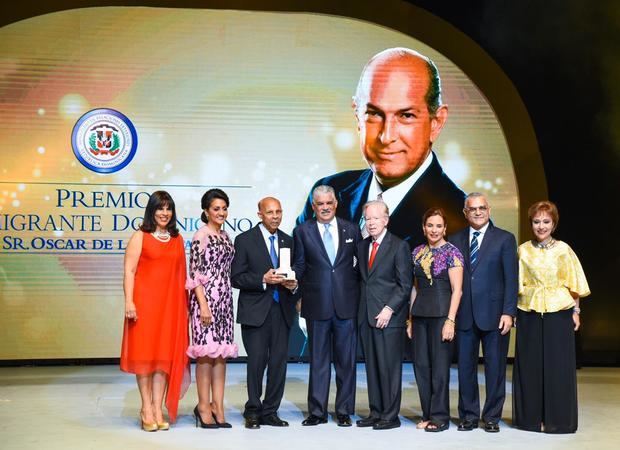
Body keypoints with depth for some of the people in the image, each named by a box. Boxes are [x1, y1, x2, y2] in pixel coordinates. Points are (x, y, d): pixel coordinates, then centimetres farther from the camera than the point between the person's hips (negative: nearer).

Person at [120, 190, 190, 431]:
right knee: (144, 353, 2)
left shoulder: (177, 239, 14)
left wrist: (185, 305, 9)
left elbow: (181, 273, 14)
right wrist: (129, 301, -14)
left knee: (166, 354, 3)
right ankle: (146, 409, 11)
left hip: (171, 303, 4)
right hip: (145, 301, -4)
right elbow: (129, 271, -5)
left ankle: (158, 409, 10)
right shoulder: (140, 236, 1)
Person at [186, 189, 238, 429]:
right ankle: (204, 406, 6)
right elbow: (195, 274, -11)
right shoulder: (200, 236, -7)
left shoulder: (225, 236, 14)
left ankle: (217, 407, 12)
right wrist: (203, 305, -17)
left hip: (224, 298, 7)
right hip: (206, 298, -7)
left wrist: (227, 300, 15)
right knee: (206, 352, -3)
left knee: (221, 352, 7)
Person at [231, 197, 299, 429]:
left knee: (279, 362, 5)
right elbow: (236, 278, -6)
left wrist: (292, 284, -2)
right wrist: (263, 280, -18)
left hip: (282, 310, 4)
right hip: (255, 311, -4)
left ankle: (270, 412, 16)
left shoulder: (288, 241, 13)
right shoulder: (245, 240, -1)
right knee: (257, 362, -3)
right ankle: (253, 412, 12)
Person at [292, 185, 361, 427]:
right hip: (317, 305, -1)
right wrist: (303, 295, 0)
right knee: (318, 359, 6)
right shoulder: (302, 231, 4)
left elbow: (359, 262, 10)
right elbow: (299, 268, 6)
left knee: (346, 360, 6)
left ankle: (344, 411, 17)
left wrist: (355, 293, 3)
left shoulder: (352, 229, 7)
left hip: (346, 304, 1)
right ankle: (317, 411, 15)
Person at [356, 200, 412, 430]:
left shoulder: (399, 246, -4)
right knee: (372, 367, 9)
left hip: (389, 316, -6)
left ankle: (391, 416, 5)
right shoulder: (362, 246, 15)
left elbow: (405, 284, -8)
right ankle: (375, 413, 16)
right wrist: (361, 308, 7)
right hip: (366, 316, 6)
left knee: (389, 368, -2)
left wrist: (389, 309, -15)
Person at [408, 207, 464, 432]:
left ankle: (440, 417, 11)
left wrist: (450, 320, -16)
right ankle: (428, 414, 20)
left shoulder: (451, 252, -5)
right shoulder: (418, 252, 11)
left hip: (441, 314, -6)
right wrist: (410, 318, 11)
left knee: (440, 366, 0)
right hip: (420, 314, 6)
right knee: (421, 365, 8)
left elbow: (456, 290, -9)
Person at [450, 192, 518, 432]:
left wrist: (508, 312, -10)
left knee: (495, 367, 5)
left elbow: (511, 279, -2)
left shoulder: (505, 239, 2)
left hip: (494, 315, -2)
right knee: (465, 367, 8)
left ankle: (492, 417, 18)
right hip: (464, 315, 2)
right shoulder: (455, 240, 9)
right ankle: (468, 415, 20)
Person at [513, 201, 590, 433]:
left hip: (559, 313, -1)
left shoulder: (563, 249, 1)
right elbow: (517, 284, 8)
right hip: (529, 314, 2)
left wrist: (576, 312, -1)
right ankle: (531, 417, 17)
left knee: (558, 367, 1)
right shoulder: (523, 250, 5)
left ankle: (558, 419, 12)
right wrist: (511, 311, 2)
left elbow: (573, 283, 3)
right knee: (529, 366, 5)